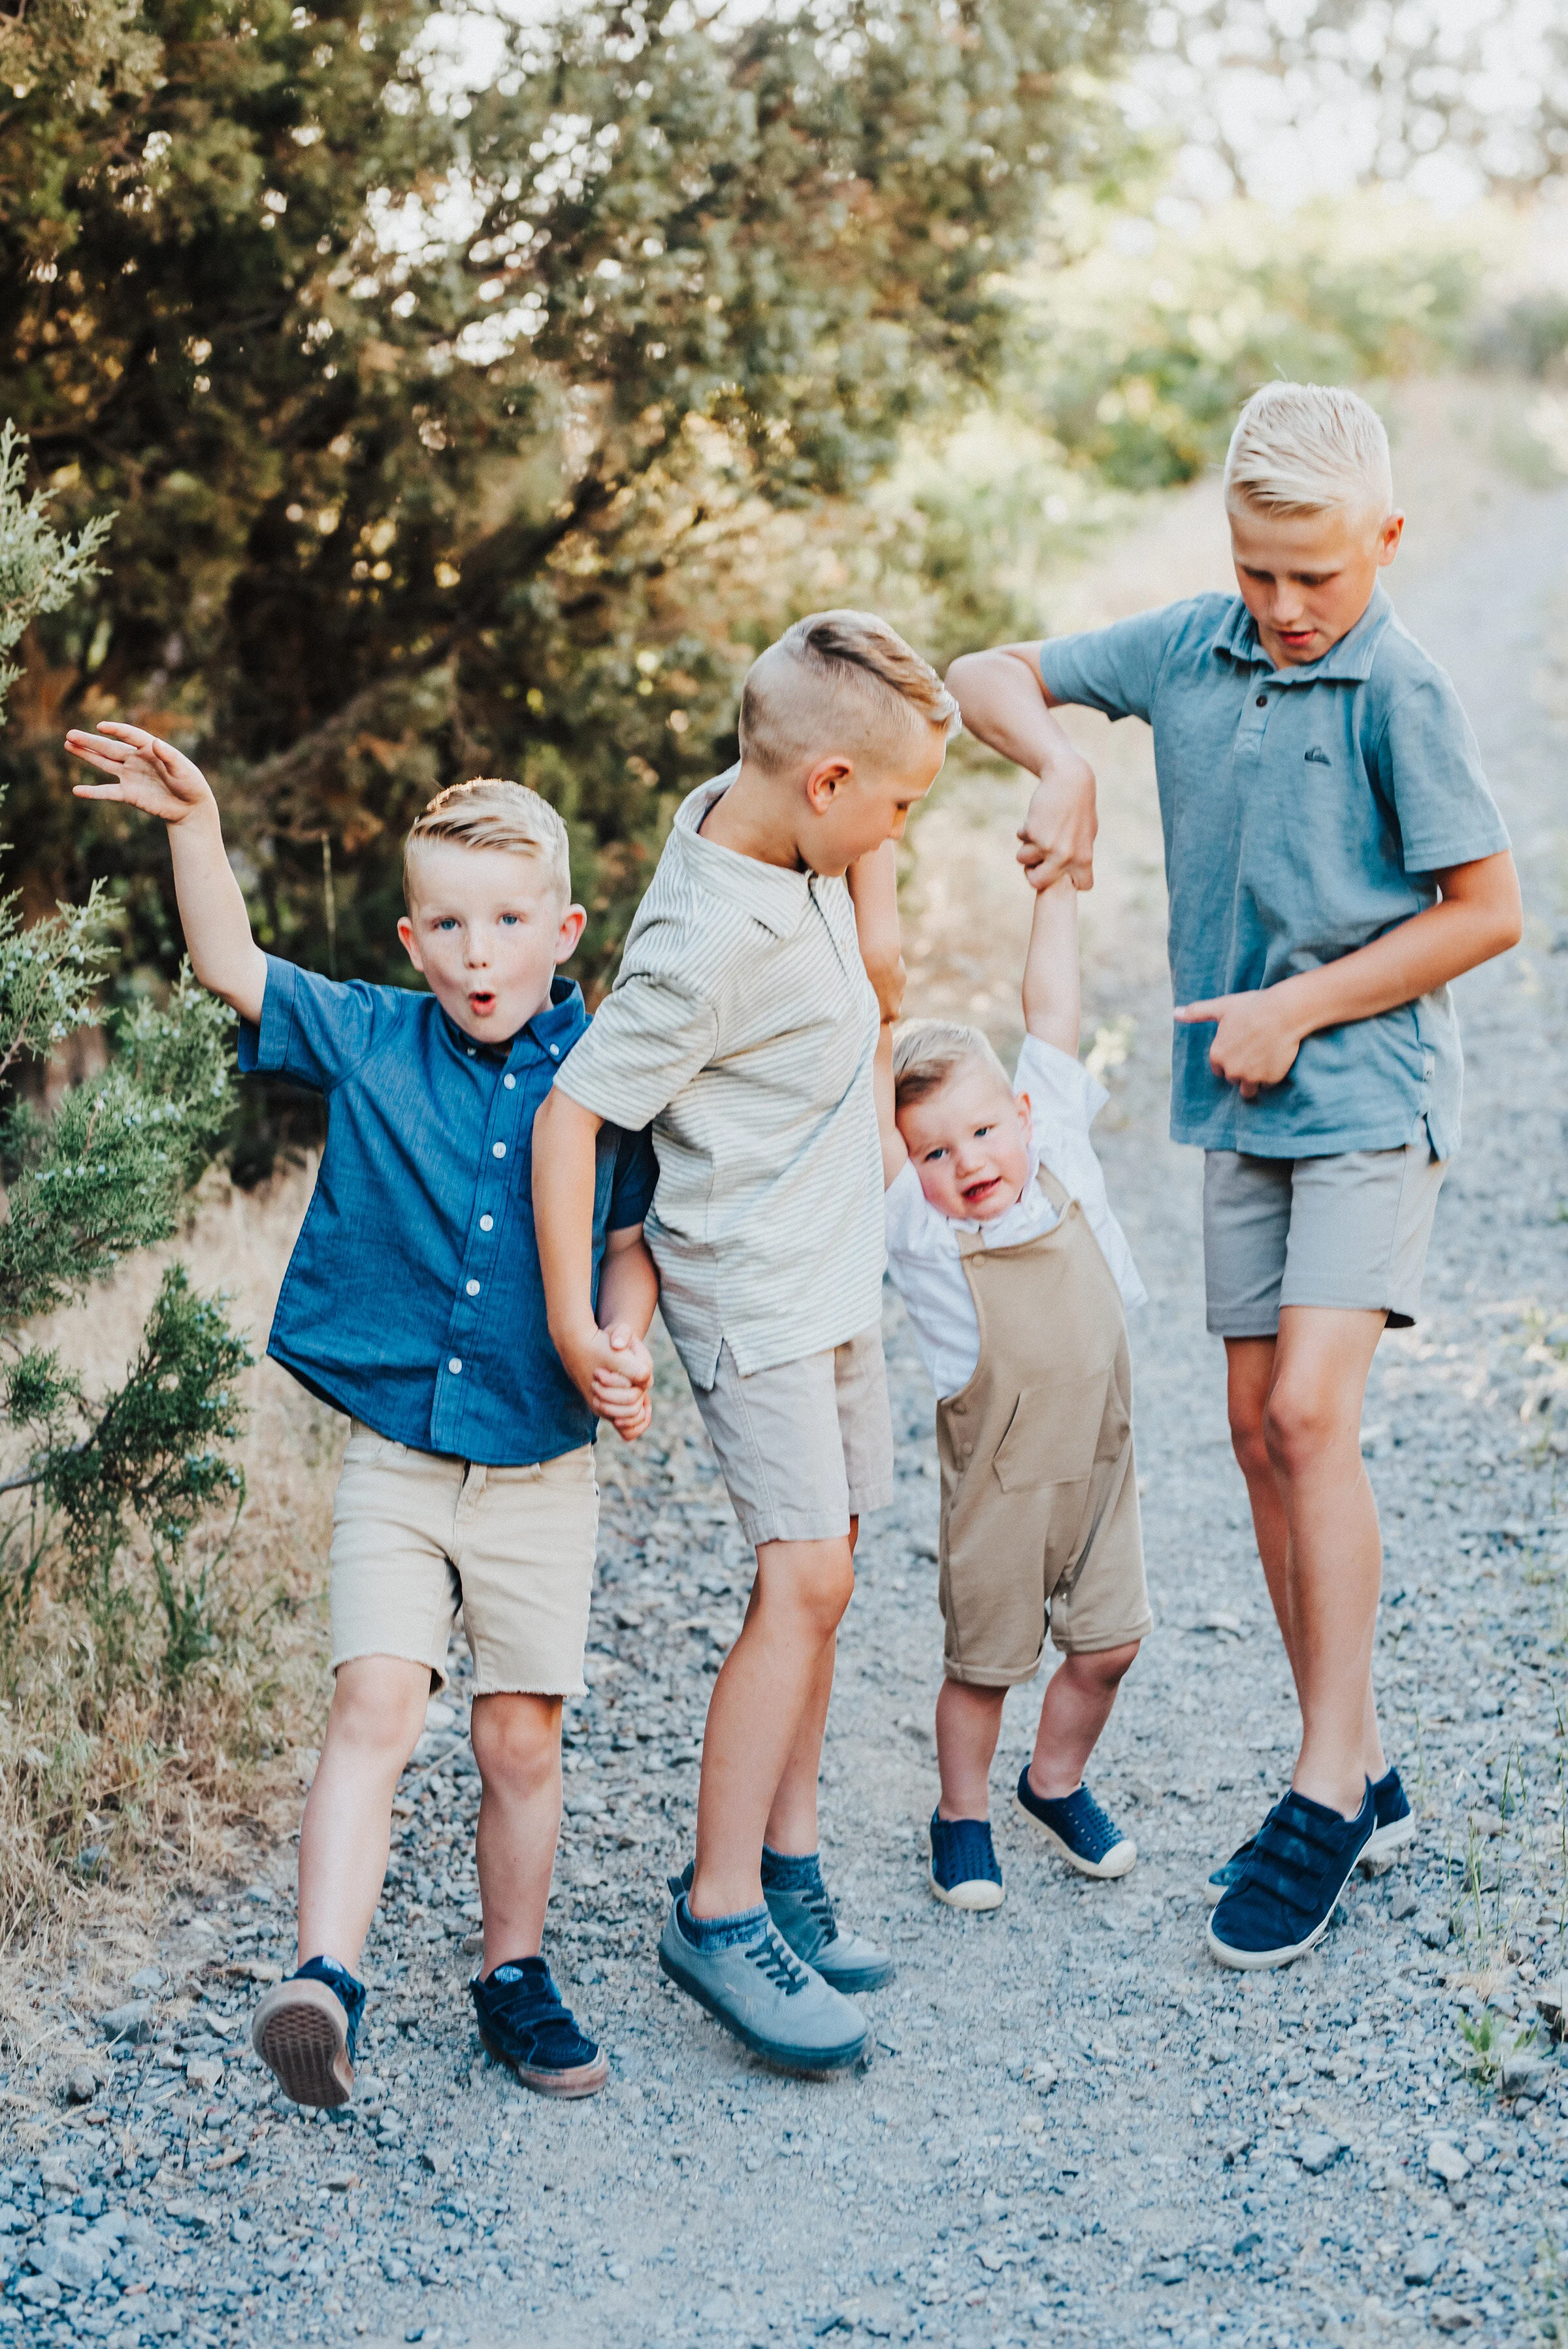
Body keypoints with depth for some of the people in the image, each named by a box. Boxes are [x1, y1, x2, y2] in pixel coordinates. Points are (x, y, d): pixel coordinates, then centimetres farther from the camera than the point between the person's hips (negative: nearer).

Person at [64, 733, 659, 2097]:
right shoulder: (369, 1046, -1)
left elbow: (631, 1241, 8)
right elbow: (231, 966, -7)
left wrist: (623, 1348, -9)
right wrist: (195, 823, -18)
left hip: (541, 1469, 1)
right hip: (395, 1460, 0)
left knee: (523, 1738, 8)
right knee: (375, 1704, -13)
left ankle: (515, 1975, 25)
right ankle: (325, 1977, -15)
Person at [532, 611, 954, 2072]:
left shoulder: (765, 817, -1)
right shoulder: (707, 947, -26)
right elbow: (572, 1110, -23)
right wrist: (570, 1316, -20)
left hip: (833, 1270, 9)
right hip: (750, 1284, -9)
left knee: (818, 1574, 11)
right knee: (802, 1577, -13)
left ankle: (785, 1865, 20)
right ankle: (718, 1915, -5)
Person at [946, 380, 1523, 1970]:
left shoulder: (1401, 691, -13)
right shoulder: (1192, 648, 4)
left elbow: (1488, 910, -11)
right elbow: (988, 677, 12)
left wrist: (1298, 1007, -12)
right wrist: (1060, 760, -9)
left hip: (1367, 1095, -6)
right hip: (1242, 1109, 6)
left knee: (1310, 1414, -16)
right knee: (1259, 1431, 7)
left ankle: (1325, 1792, -6)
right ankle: (1359, 1776, 18)